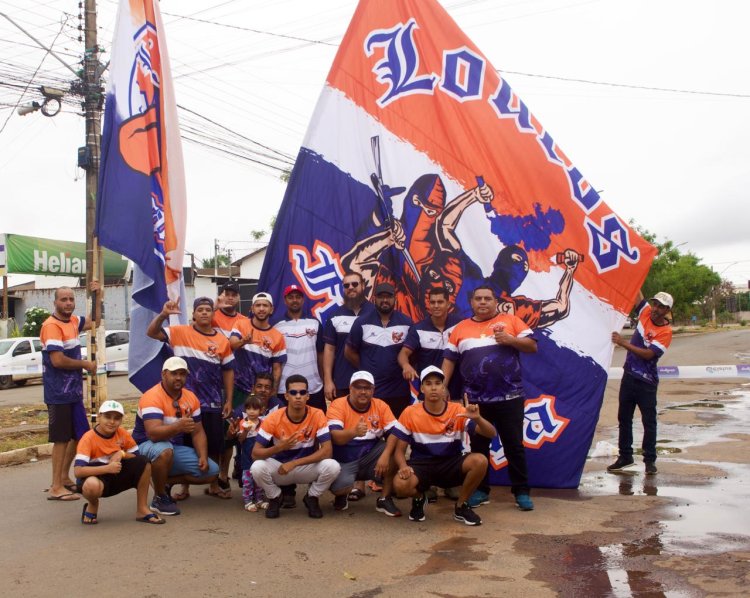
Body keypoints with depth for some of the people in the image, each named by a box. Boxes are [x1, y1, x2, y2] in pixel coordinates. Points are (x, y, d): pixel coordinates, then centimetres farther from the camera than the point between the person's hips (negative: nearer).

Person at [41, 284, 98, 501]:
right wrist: (85, 364, -13)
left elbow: (93, 322, 27)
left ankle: (64, 478, 29)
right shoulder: (52, 326, -17)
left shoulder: (72, 321, 8)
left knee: (79, 435, 17)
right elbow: (57, 360, -26)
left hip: (73, 391, 9)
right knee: (62, 439, -3)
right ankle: (56, 488, 5)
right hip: (59, 394, -9)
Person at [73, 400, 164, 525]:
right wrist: (108, 468, -35)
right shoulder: (88, 438, -20)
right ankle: (92, 507, -2)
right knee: (91, 485, -42)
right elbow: (77, 471, -28)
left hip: (118, 477, 5)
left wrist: (122, 454, -19)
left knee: (144, 463, -17)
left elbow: (137, 457, 2)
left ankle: (142, 510, -5)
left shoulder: (123, 434, -5)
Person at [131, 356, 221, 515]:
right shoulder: (152, 397, -23)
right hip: (147, 447, -6)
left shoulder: (191, 398, -1)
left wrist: (203, 457, -14)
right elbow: (153, 433, -36)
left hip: (176, 447, 7)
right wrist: (178, 426, -53)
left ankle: (164, 481, 10)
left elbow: (198, 432, 3)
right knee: (164, 450, -41)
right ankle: (159, 497, -16)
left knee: (211, 471, -5)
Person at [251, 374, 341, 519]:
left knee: (333, 466, -29)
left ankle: (312, 498, 3)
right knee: (257, 467, -31)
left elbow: (327, 451, -21)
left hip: (307, 468, 0)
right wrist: (278, 447, -38)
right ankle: (275, 498, 3)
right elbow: (255, 453, -17)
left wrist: (294, 463, -28)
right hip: (279, 468, 0)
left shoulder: (317, 415, -17)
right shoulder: (273, 419, -17)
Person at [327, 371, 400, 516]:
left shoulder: (380, 406, -3)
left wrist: (385, 455, -31)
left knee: (394, 452, -24)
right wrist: (354, 431, -48)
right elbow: (335, 437, -27)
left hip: (370, 457, 3)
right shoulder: (338, 405, -13)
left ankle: (385, 499, -6)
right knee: (340, 485, -31)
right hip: (344, 461, -2)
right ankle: (341, 495, 11)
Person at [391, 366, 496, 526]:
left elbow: (491, 434, -13)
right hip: (421, 465, -1)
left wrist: (477, 418, -34)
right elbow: (399, 450, -4)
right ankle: (419, 499, 7)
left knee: (480, 461, -29)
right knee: (400, 485, -33)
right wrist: (403, 467, -26)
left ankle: (461, 506, -2)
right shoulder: (410, 413, -8)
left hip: (451, 465, 1)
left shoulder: (458, 411, -8)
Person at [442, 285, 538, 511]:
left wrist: (510, 340, -16)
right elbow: (449, 359, 8)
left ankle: (522, 491, 14)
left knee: (514, 445, 4)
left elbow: (532, 346, 1)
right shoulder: (461, 328, 9)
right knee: (478, 446, 10)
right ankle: (480, 490, 22)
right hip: (476, 399, 2)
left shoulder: (510, 320, 3)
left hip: (510, 397, -2)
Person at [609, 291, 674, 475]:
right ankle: (625, 456, 20)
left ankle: (649, 460, 8)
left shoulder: (666, 331, -14)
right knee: (624, 418, 11)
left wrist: (624, 343, -25)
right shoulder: (645, 313, 3)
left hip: (647, 381, -6)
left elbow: (649, 354, -22)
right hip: (629, 375, 6)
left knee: (649, 421, 0)